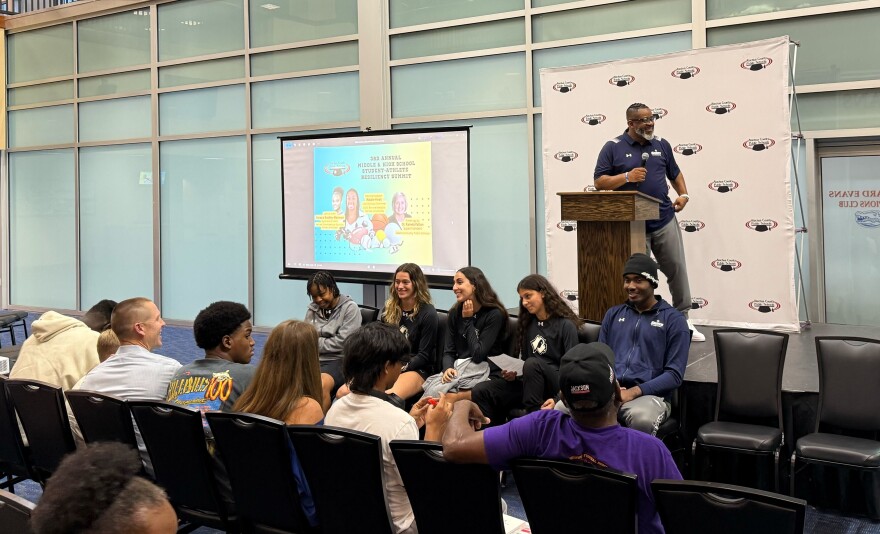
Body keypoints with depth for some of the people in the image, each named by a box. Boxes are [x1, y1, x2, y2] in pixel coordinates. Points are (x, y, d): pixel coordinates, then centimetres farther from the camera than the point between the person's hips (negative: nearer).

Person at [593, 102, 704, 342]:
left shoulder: (661, 145, 11)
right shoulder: (613, 147, -1)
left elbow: (675, 173, 23)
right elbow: (599, 182, -4)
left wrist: (683, 195, 5)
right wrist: (627, 176, -17)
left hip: (665, 220, 4)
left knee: (677, 268, 4)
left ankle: (683, 319, 16)